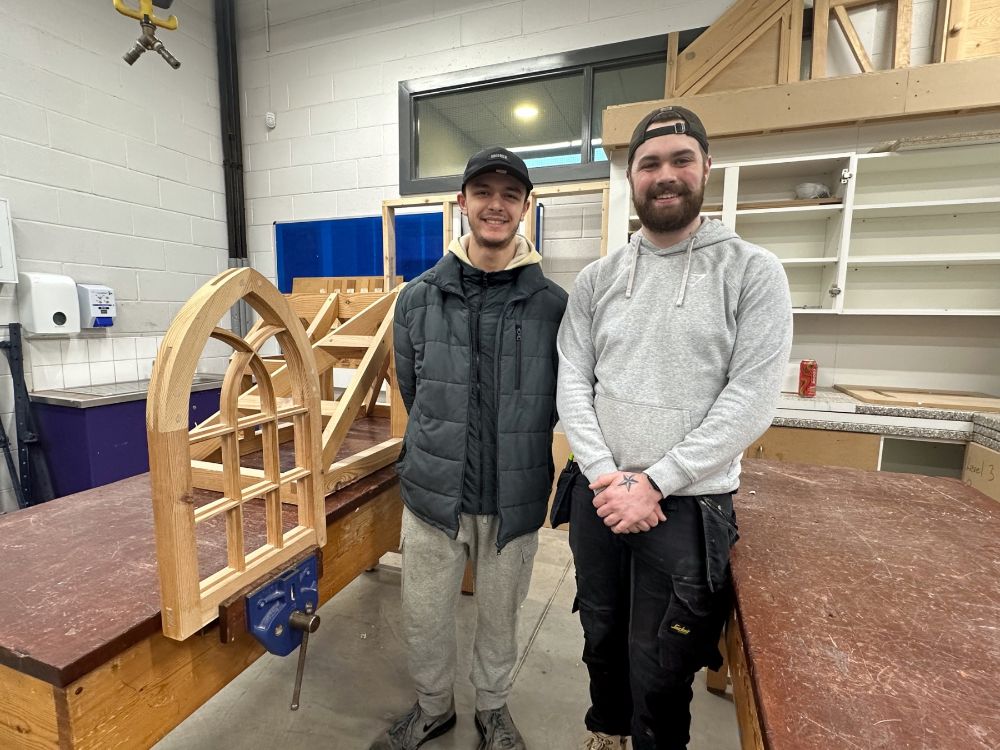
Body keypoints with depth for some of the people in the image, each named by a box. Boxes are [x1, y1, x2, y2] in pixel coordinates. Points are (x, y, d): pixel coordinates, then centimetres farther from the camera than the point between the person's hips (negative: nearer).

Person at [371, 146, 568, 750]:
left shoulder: (554, 306, -8)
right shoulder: (418, 299, -2)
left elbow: (560, 402, 2)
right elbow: (411, 393, 8)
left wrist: (513, 453, 7)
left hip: (516, 500, -1)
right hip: (432, 496, 2)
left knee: (500, 617, 20)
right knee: (425, 617, 18)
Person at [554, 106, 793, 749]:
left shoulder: (753, 272, -6)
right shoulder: (596, 279, 3)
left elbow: (752, 398, -13)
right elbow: (572, 383, -1)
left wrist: (654, 482, -16)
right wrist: (606, 476, -13)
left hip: (690, 507, -3)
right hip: (598, 497, 4)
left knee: (659, 673, 12)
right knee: (602, 638, 24)